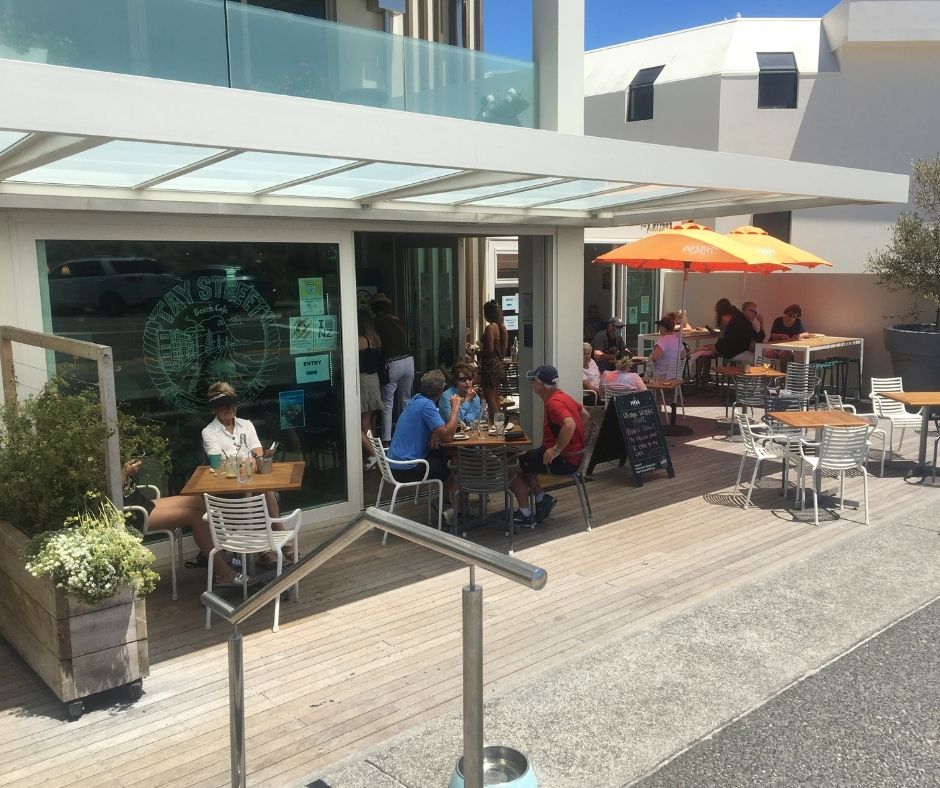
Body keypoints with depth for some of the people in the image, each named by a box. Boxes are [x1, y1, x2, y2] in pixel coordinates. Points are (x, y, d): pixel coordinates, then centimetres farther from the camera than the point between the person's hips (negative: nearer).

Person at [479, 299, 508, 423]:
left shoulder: (490, 328, -17)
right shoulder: (502, 327, 8)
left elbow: (489, 350, -22)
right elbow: (505, 348, 13)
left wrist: (478, 354, -6)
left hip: (490, 365, -9)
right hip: (499, 364, 9)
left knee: (490, 398, -4)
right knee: (496, 398, 16)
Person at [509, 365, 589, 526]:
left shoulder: (553, 402, -22)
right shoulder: (561, 396, 8)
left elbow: (569, 425, -39)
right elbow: (585, 414, 21)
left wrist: (556, 450, -29)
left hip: (564, 460, -10)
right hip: (571, 454, 10)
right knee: (522, 459, 19)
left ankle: (525, 515, 8)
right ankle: (542, 499, 16)